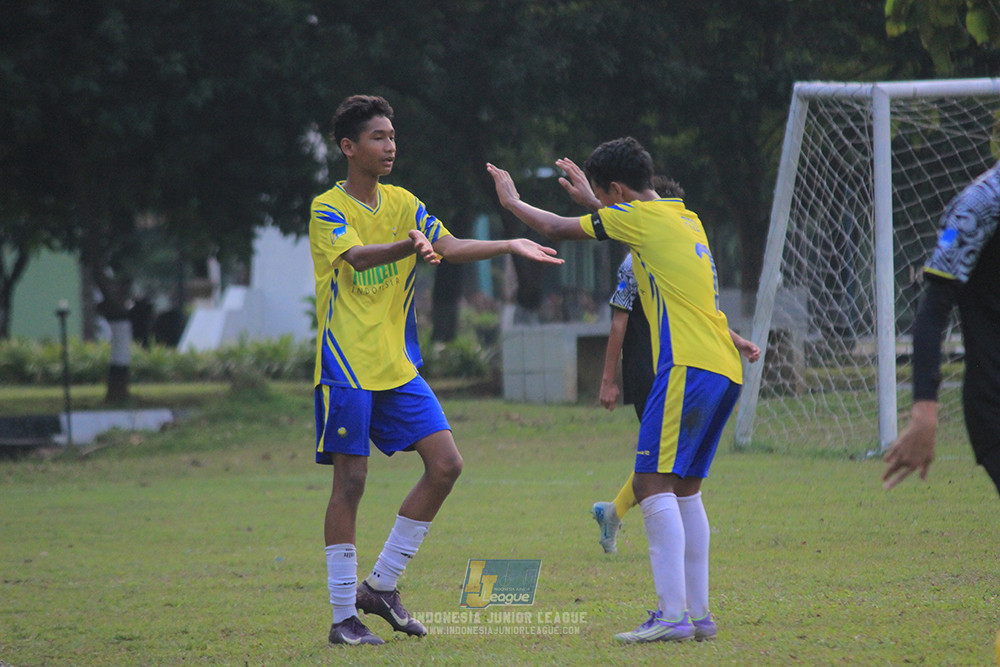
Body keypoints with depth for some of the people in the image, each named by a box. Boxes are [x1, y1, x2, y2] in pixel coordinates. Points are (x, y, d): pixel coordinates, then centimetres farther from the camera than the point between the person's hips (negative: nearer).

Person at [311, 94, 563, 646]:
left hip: (397, 366, 7)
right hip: (346, 367, -6)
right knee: (350, 482, -6)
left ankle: (380, 585, 9)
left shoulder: (401, 203, 12)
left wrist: (510, 246, -11)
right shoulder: (328, 209, -8)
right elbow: (357, 257, -27)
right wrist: (409, 247, -45)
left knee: (445, 464, -1)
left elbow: (451, 246, 2)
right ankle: (343, 616, 1)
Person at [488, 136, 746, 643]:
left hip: (688, 368, -9)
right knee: (685, 488, 13)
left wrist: (512, 202, 24)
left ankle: (672, 615, -20)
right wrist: (589, 197, 53)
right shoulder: (684, 217, 21)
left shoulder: (641, 217, -3)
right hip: (724, 370, 9)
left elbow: (555, 228, 7)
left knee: (654, 484, -11)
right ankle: (697, 613, 11)